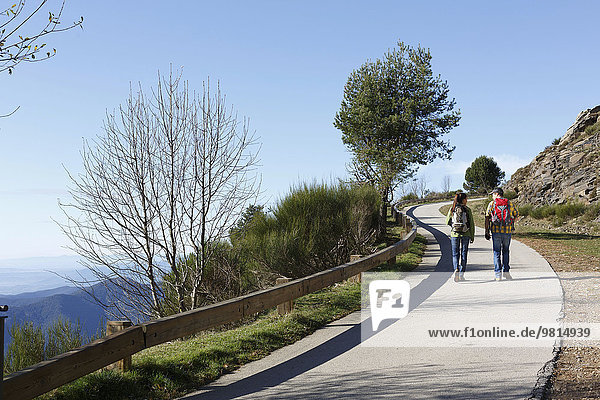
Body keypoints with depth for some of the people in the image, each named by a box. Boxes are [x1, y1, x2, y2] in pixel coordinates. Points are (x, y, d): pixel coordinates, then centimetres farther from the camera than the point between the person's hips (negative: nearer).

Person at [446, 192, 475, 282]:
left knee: (455, 254, 9)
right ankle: (461, 274, 10)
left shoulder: (452, 209, -1)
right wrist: (472, 236, 7)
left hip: (454, 234, 1)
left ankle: (456, 269, -16)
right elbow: (471, 224, -1)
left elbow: (447, 222, 4)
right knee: (463, 253, 10)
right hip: (465, 234, -1)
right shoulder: (468, 210, -4)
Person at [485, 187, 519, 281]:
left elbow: (487, 218, -3)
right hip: (507, 231, 1)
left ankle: (498, 274, 2)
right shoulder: (510, 203, 8)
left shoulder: (492, 204, 1)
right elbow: (516, 214, 20)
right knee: (506, 251, 17)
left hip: (496, 230, -1)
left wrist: (486, 232, -1)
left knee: (497, 252, 6)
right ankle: (506, 271, 12)